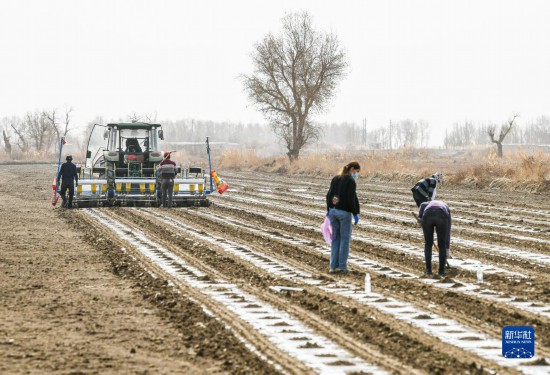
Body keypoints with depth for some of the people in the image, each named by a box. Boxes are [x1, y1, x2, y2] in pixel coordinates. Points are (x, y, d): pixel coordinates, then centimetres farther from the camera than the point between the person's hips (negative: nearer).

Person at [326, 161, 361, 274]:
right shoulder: (351, 181, -10)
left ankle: (333, 266, 9)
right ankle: (342, 266, 4)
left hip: (333, 211, 6)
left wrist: (329, 210, 20)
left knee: (335, 238, 10)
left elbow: (329, 195, 12)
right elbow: (351, 199, -16)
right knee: (345, 238, 3)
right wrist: (355, 213, -10)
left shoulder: (335, 178, 10)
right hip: (344, 212, -6)